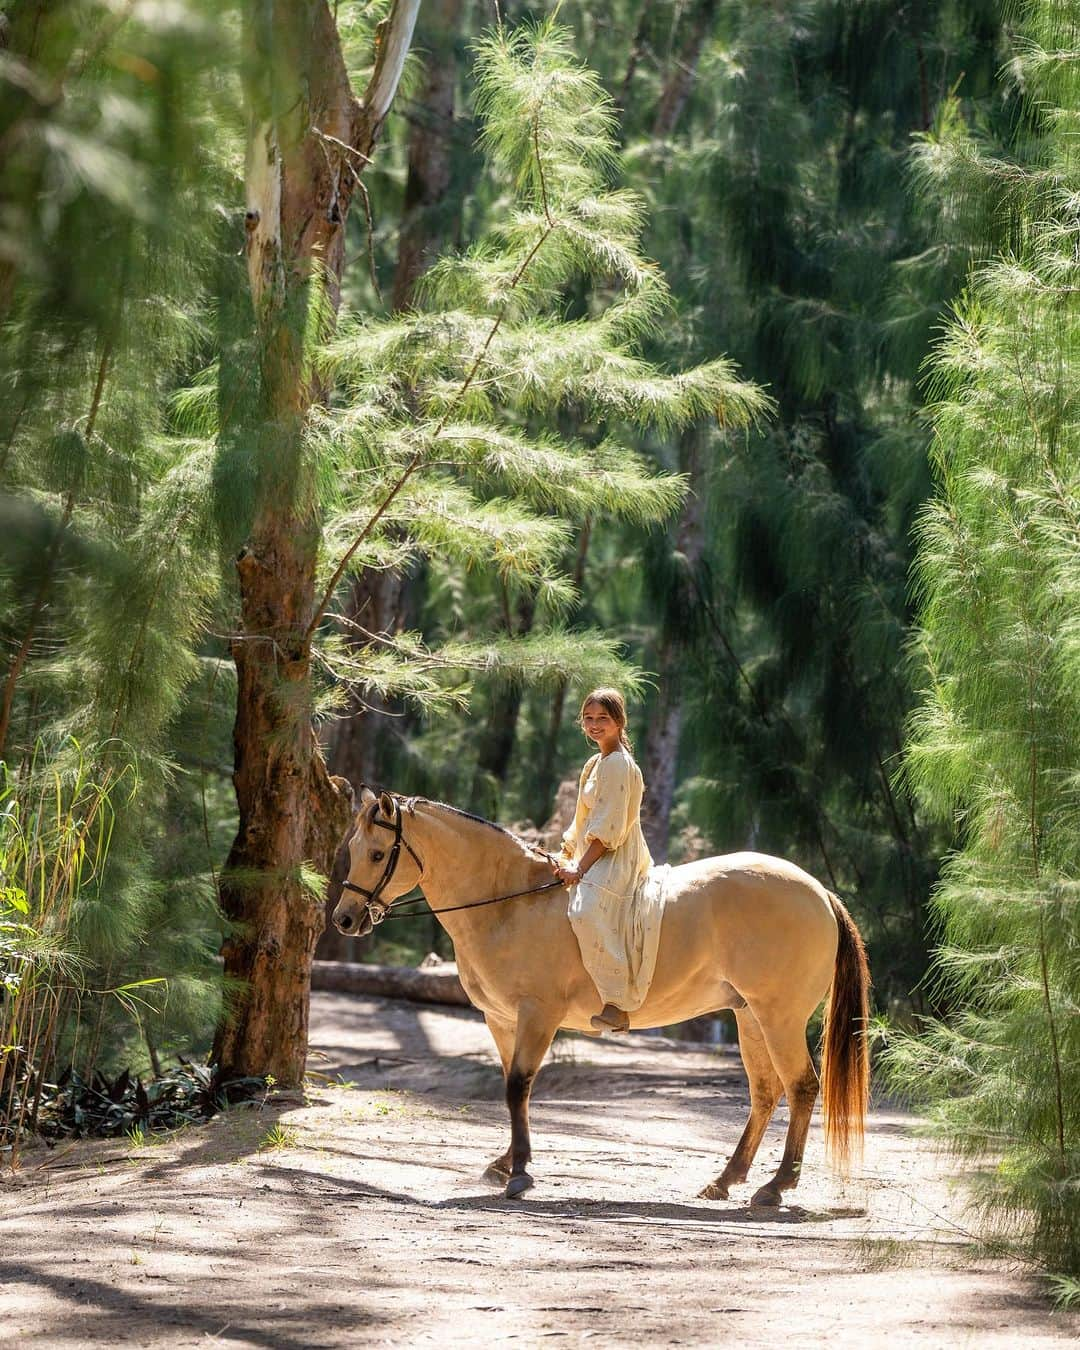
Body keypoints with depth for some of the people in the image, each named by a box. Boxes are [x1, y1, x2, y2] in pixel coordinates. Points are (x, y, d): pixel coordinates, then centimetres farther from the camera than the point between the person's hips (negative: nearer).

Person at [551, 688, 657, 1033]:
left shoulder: (618, 764, -11)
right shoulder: (596, 764, 20)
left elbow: (609, 827, -17)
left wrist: (581, 867, -20)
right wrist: (566, 857, 10)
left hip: (616, 859, -11)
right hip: (593, 858, 11)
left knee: (588, 911, -34)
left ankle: (618, 1005, -38)